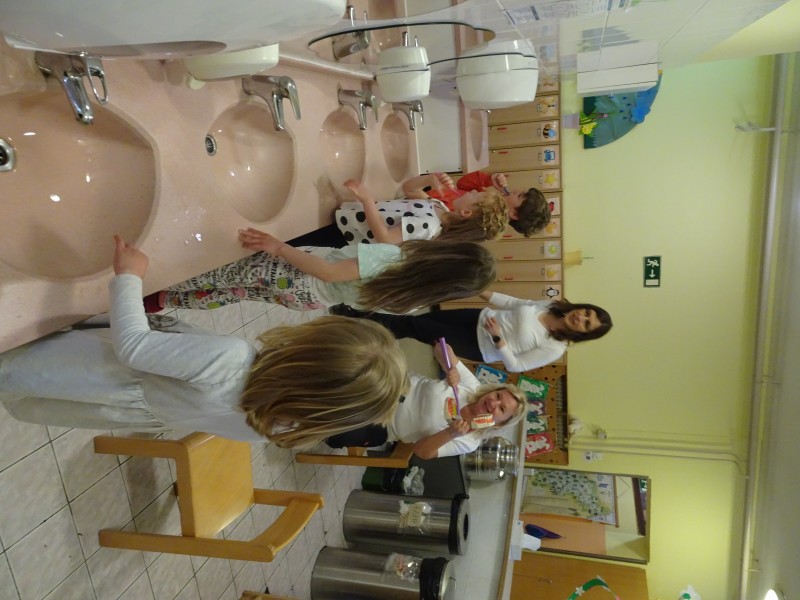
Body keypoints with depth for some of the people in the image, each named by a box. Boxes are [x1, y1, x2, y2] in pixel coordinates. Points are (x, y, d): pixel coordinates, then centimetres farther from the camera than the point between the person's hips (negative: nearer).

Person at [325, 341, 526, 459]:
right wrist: (452, 370, -25)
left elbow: (421, 451, -17)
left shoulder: (467, 442, -15)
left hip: (385, 427, -2)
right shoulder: (472, 385, -10)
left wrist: (451, 434, -34)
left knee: (339, 436, -28)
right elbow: (441, 348, -4)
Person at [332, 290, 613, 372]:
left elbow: (515, 365, -16)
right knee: (420, 318, -5)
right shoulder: (550, 306, -1)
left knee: (414, 327, -12)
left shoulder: (554, 349, -17)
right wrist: (483, 292, 0)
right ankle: (357, 316, 3)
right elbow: (514, 303, 9)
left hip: (479, 348, -5)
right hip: (479, 318, 5)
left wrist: (497, 339, -29)